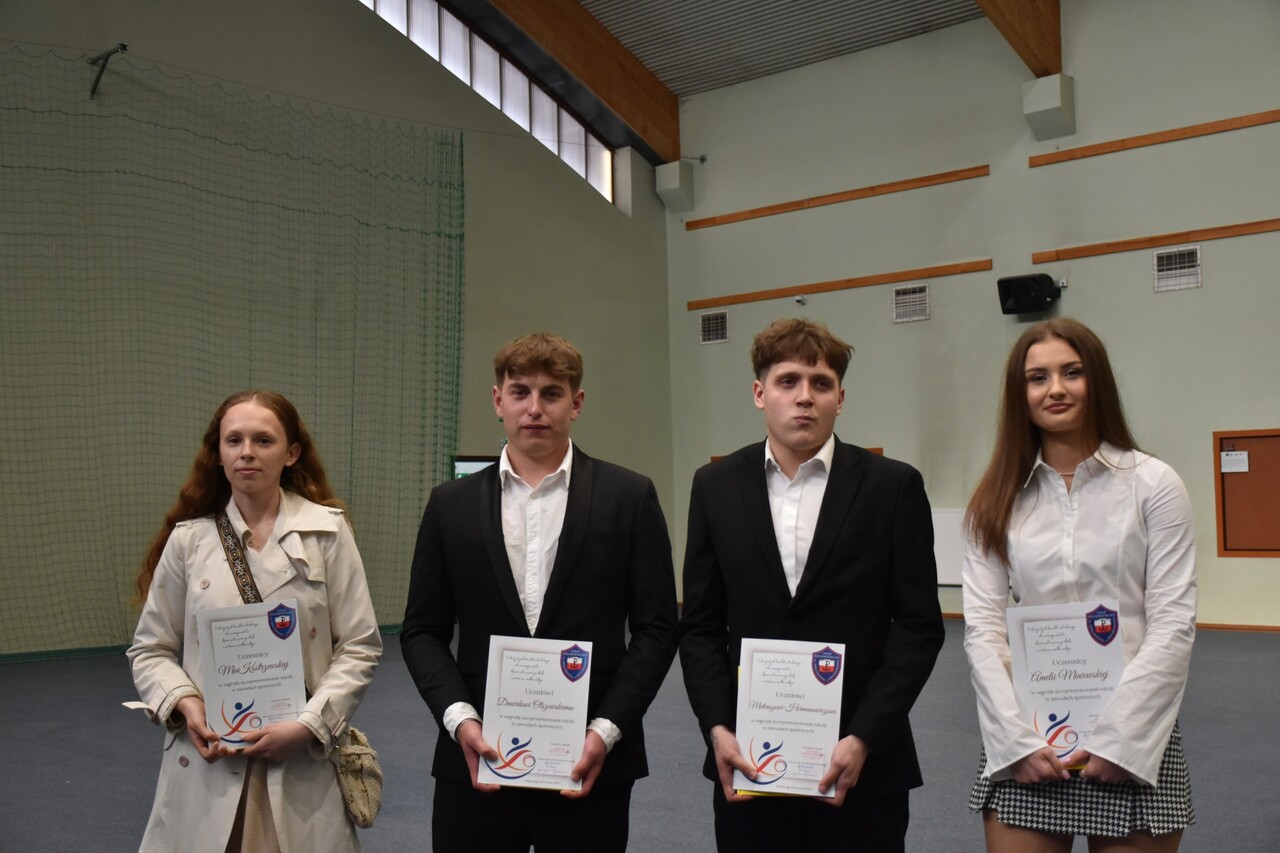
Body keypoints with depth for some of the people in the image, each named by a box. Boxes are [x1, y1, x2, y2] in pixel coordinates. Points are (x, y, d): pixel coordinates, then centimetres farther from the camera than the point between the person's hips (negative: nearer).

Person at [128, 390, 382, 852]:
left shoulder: (327, 532, -5)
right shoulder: (189, 538, 1)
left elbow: (359, 647, -3)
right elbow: (150, 649, 8)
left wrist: (306, 726, -12)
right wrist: (185, 703, -10)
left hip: (304, 760, -1)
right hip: (207, 759, 1)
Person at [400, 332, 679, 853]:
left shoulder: (629, 498, 0)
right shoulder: (451, 505, 6)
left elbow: (656, 628, -1)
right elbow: (422, 630, 6)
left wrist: (606, 731, -10)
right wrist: (460, 719, -8)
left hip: (589, 764, -1)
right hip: (477, 762, 2)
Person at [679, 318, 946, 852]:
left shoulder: (893, 487, -3)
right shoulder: (715, 487, 3)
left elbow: (919, 626, -4)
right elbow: (700, 625, 5)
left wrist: (864, 738, -12)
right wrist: (717, 728, -6)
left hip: (863, 765, -1)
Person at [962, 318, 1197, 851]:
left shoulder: (1153, 483, -2)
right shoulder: (998, 499, 3)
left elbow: (1172, 625, -5)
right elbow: (982, 627, 0)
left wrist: (1116, 738, -10)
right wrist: (1016, 738, -9)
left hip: (1134, 745, -1)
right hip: (1025, 744, 1)